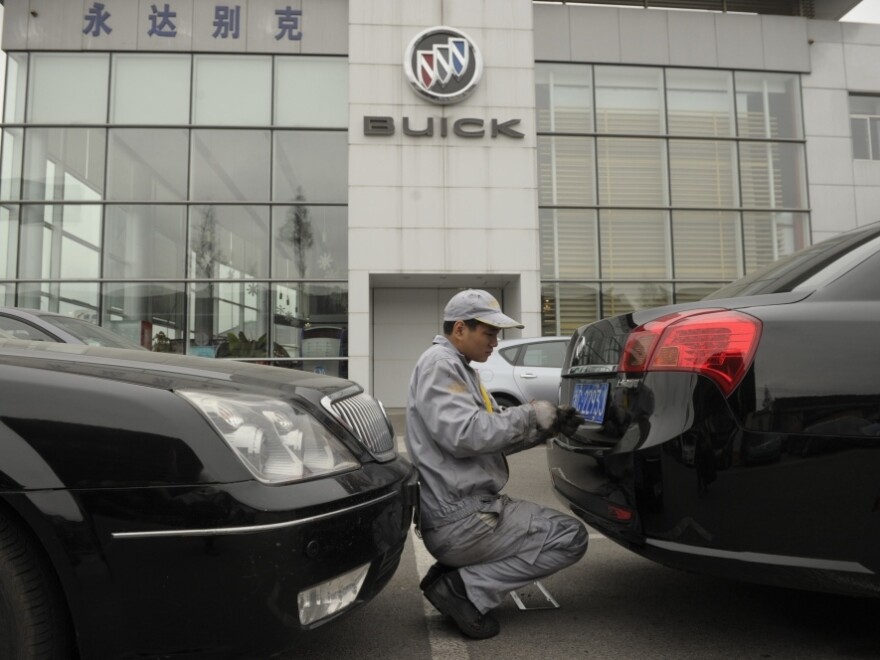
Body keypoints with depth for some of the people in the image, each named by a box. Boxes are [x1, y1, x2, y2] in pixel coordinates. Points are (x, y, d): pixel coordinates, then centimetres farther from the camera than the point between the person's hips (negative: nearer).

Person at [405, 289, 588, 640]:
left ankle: (454, 574, 12)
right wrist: (530, 415, -15)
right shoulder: (439, 363, -13)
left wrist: (547, 426, 2)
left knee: (549, 527, 24)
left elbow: (494, 435, 16)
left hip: (464, 509, 10)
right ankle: (464, 587, -6)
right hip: (458, 517, -10)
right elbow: (464, 435, -26)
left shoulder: (459, 367, 18)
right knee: (570, 536, -4)